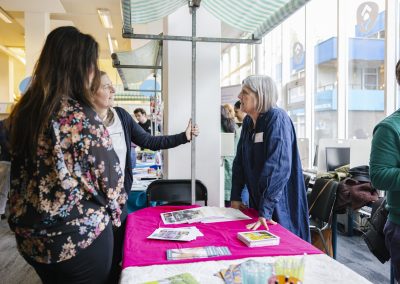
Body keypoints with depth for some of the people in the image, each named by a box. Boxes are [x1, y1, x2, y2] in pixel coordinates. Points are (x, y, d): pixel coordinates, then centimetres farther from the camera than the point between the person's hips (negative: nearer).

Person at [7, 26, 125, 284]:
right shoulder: (81, 117, -23)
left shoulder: (25, 110, -1)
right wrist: (115, 212, 3)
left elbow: (20, 170, 10)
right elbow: (109, 175, -16)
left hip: (32, 236, 7)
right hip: (80, 236, -7)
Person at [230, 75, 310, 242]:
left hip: (280, 204, -7)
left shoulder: (277, 118, -19)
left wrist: (265, 211, -31)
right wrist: (235, 197, 4)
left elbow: (278, 167, -28)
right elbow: (240, 161, 8)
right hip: (256, 200, 7)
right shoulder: (248, 121, 3)